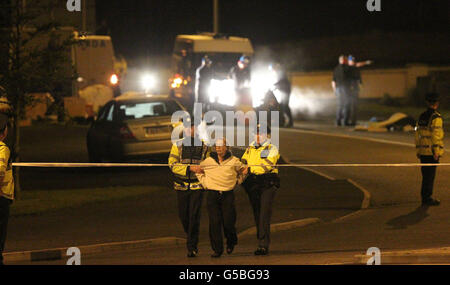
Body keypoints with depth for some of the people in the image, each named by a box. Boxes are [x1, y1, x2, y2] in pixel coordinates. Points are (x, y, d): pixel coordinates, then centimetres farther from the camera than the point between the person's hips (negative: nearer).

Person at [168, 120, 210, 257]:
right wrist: (190, 168, -20)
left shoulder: (204, 147, 4)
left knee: (194, 216, -10)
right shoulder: (177, 145, 1)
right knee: (183, 215, 7)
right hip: (181, 186, 1)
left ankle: (192, 247, -7)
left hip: (197, 185, -1)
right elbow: (173, 165, -9)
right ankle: (191, 238, 32)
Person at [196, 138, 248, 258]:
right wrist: (204, 183, 12)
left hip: (228, 194, -1)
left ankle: (231, 243, 25)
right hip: (212, 194, 1)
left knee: (228, 222, -5)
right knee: (214, 223, -4)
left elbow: (243, 171, 21)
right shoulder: (208, 161, 5)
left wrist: (236, 182, 11)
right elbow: (199, 171, 22)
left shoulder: (234, 161, 4)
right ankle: (217, 249, 2)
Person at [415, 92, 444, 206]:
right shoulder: (436, 118, -12)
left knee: (426, 175, 14)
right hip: (431, 151, -7)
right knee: (430, 175, -4)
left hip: (423, 150, 7)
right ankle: (427, 198, -3)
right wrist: (436, 152, -15)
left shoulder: (422, 116, 11)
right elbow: (436, 135, -17)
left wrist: (418, 150, 20)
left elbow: (418, 134, 14)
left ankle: (426, 197, 18)